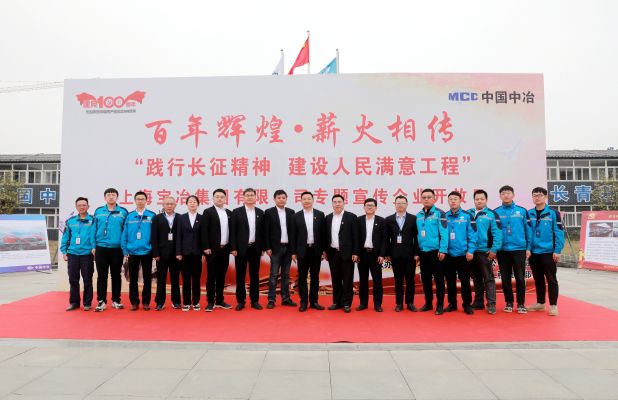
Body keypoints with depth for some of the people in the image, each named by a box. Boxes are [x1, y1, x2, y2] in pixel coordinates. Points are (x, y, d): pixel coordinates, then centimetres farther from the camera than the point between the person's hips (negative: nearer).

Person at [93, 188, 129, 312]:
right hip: (101, 248, 1)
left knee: (116, 275, 8)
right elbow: (94, 229, 7)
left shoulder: (123, 212, 1)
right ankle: (101, 301, 14)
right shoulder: (98, 211, 6)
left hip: (117, 249, -1)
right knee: (102, 276, 5)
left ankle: (116, 300, 18)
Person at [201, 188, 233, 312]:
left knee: (222, 275, 10)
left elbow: (231, 230, 11)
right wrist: (206, 247, -13)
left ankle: (220, 300, 19)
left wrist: (231, 247, 6)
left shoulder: (229, 213, 11)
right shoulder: (208, 212, -2)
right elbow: (204, 231, -7)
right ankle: (210, 302, 8)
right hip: (213, 249, -4)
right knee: (211, 275, 1)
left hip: (225, 249, 4)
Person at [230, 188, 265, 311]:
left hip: (255, 248, 2)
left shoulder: (260, 212, 7)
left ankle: (255, 301, 15)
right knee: (240, 275, 4)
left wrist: (262, 248, 5)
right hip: (241, 248, -2)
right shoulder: (236, 212, 0)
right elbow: (233, 231, -3)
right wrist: (233, 248, -9)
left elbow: (262, 231, 9)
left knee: (254, 275, 7)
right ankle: (241, 301, 13)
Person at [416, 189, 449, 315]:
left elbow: (444, 233, -11)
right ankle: (428, 303, 24)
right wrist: (416, 252, 10)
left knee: (438, 279, 2)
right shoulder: (418, 215, 10)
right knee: (425, 279, 12)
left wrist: (443, 250, -17)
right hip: (423, 252, 5)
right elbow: (417, 234, 12)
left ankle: (440, 305, 11)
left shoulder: (439, 213, -5)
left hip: (436, 251, -5)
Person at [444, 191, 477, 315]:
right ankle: (452, 303, 23)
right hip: (448, 255, 3)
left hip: (463, 254, -2)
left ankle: (467, 304, 16)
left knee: (465, 280, 4)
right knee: (450, 281, 11)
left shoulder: (467, 216, -2)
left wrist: (470, 251, -11)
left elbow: (472, 235, -5)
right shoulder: (444, 216, 5)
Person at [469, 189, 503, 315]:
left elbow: (497, 233, -8)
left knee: (488, 278, -1)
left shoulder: (492, 214, -3)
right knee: (476, 278, 13)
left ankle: (491, 304, 3)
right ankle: (478, 302, 23)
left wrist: (494, 249, -14)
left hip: (485, 251, -4)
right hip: (471, 251, 5)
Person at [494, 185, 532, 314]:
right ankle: (509, 303, 20)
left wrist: (528, 248, 0)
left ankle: (521, 304, 15)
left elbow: (528, 230, 3)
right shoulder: (496, 212, 2)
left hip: (519, 249, -1)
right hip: (502, 250, 1)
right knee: (505, 279, 8)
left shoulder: (522, 211, 2)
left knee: (520, 278, 4)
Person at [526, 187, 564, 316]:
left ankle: (553, 305, 11)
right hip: (533, 252, 4)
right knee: (538, 279, 14)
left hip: (548, 252, -4)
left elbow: (559, 232, -8)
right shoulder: (529, 214, 6)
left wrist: (557, 251, -13)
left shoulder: (553, 213, -6)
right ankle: (540, 303, 26)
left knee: (551, 279, 2)